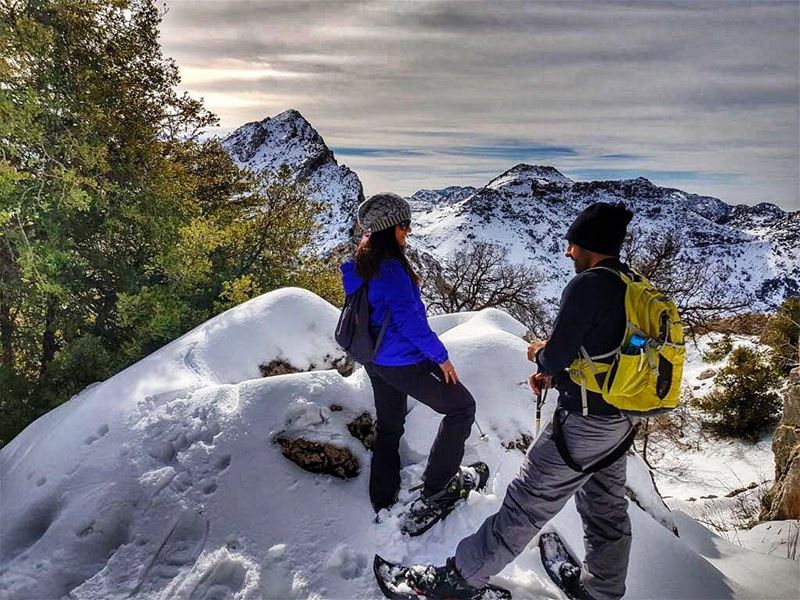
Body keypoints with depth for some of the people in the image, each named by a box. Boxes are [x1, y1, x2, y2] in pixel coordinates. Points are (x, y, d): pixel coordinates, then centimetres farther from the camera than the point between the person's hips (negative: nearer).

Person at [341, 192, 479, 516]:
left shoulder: (360, 264, 5)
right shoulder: (390, 267, -24)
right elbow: (409, 320, -24)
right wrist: (441, 356, -16)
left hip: (376, 359, 10)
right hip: (404, 363, -9)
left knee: (388, 426, 22)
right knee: (461, 406, 7)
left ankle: (383, 501, 33)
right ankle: (435, 486, 13)